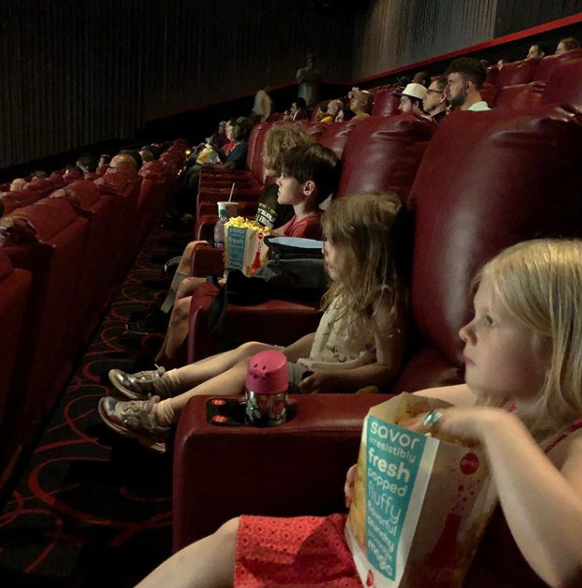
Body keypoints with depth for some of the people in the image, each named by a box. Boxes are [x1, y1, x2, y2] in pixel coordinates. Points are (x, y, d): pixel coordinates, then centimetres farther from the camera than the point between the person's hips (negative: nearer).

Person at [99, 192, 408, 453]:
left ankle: (161, 415, -13)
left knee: (253, 366, -18)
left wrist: (332, 378, -31)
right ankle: (166, 381, 3)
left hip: (327, 384, -9)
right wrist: (283, 355, 5)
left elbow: (387, 368, -20)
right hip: (310, 364, 9)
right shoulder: (350, 288, 9)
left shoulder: (385, 301, -19)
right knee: (251, 349, -4)